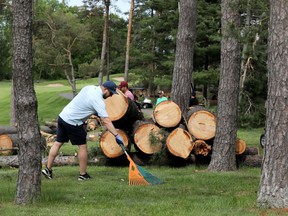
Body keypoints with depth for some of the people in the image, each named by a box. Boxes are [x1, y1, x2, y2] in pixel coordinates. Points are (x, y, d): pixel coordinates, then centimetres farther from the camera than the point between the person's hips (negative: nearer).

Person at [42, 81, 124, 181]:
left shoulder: (89, 88, 5)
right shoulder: (98, 100, -19)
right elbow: (106, 121, -24)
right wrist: (117, 136, -24)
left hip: (63, 115, 9)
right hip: (72, 122, -9)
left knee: (58, 143, 14)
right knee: (83, 146, 3)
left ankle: (48, 169, 19)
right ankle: (83, 174, 11)